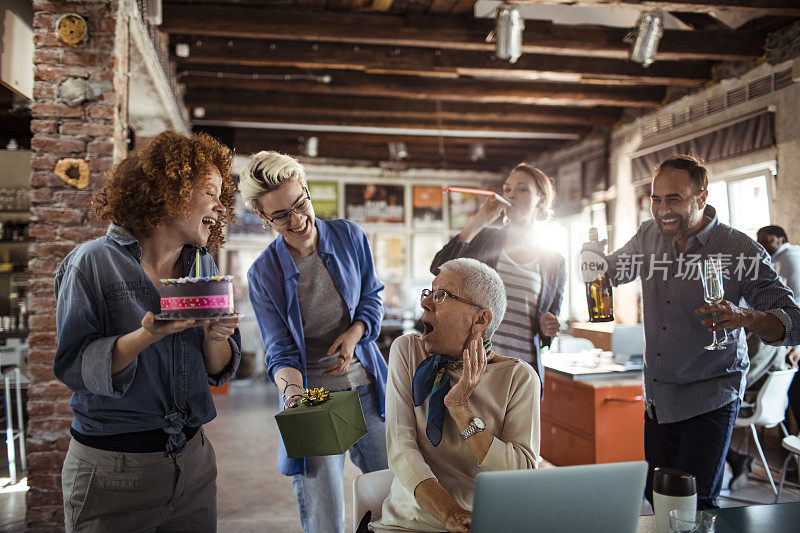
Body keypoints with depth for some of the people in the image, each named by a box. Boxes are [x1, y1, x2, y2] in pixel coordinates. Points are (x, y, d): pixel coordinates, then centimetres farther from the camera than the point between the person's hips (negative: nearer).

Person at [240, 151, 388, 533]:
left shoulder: (349, 236, -1)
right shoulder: (263, 275, -8)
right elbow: (281, 352, -7)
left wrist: (355, 333, -10)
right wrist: (293, 394, -27)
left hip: (367, 390, 3)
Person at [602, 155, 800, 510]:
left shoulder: (742, 251, -14)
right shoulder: (649, 237, 0)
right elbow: (609, 271, 16)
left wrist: (745, 317, -40)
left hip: (710, 398, -4)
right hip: (656, 398, 5)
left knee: (693, 505, -8)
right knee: (656, 494, 14)